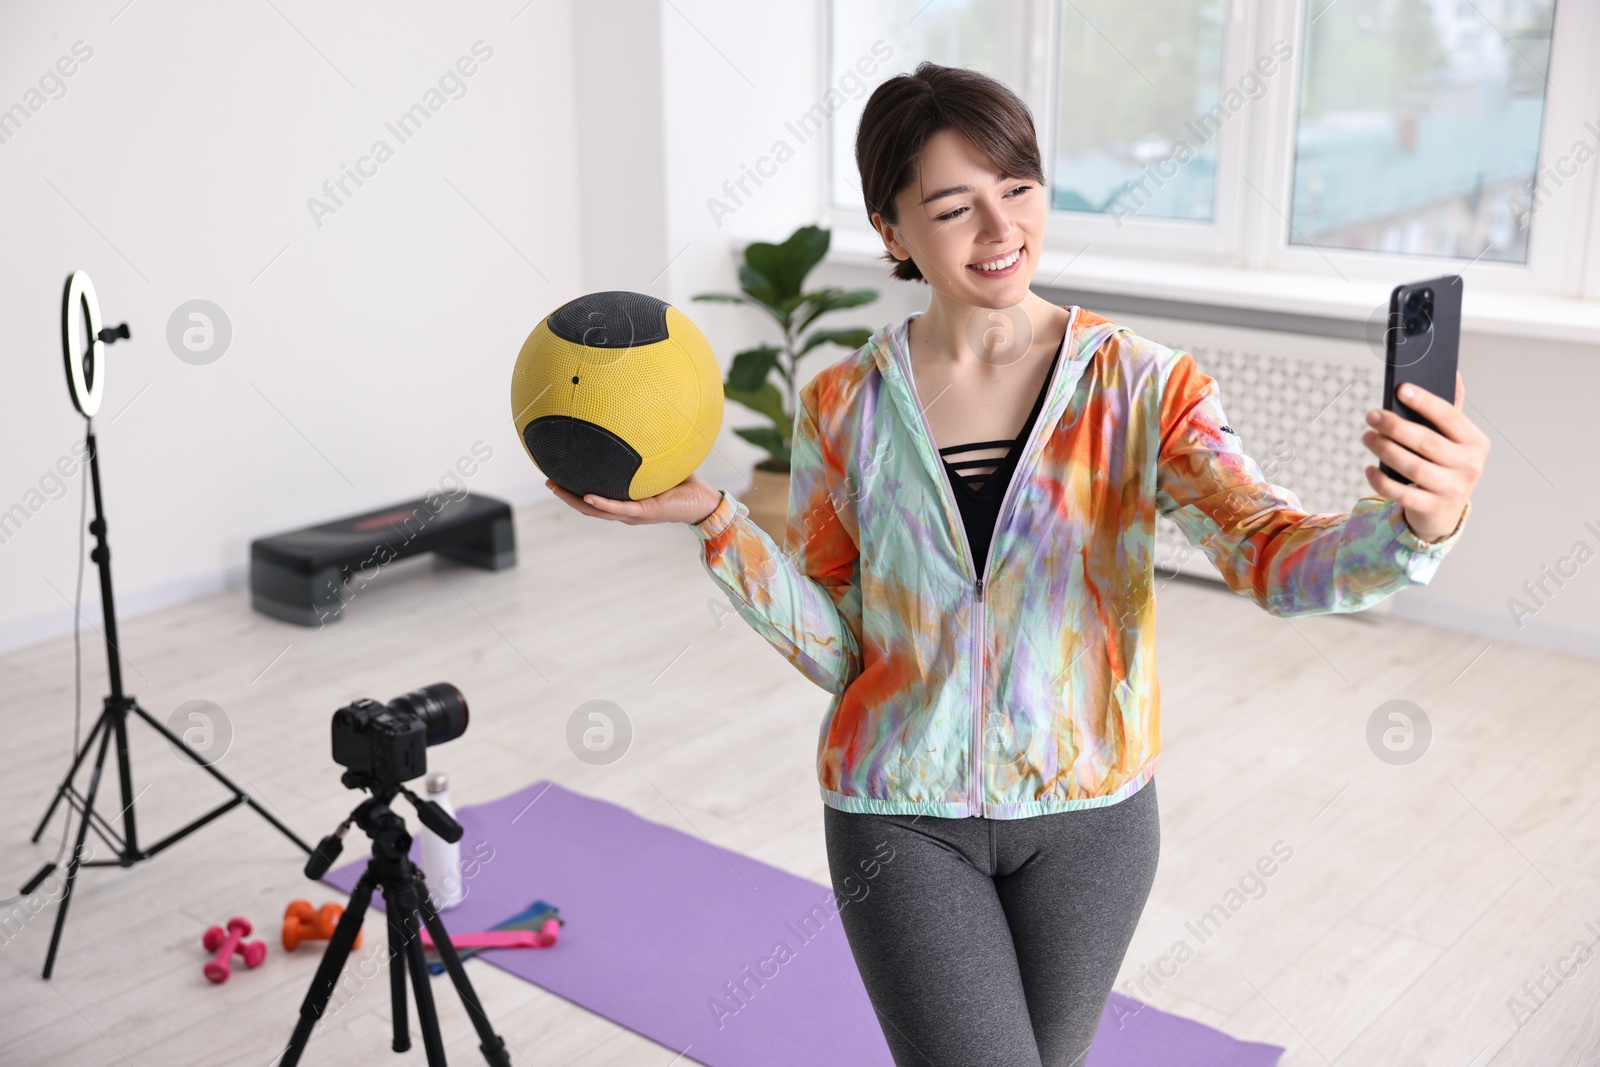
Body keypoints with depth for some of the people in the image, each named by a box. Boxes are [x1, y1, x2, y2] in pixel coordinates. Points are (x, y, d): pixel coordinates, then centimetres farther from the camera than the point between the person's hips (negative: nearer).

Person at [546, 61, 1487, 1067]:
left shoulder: (1144, 385, -10)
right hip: (903, 819, -1)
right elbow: (835, 647, -3)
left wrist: (1413, 524, -45)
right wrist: (712, 519, -17)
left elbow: (1275, 555, -24)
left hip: (1090, 812, 1)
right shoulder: (845, 406, -6)